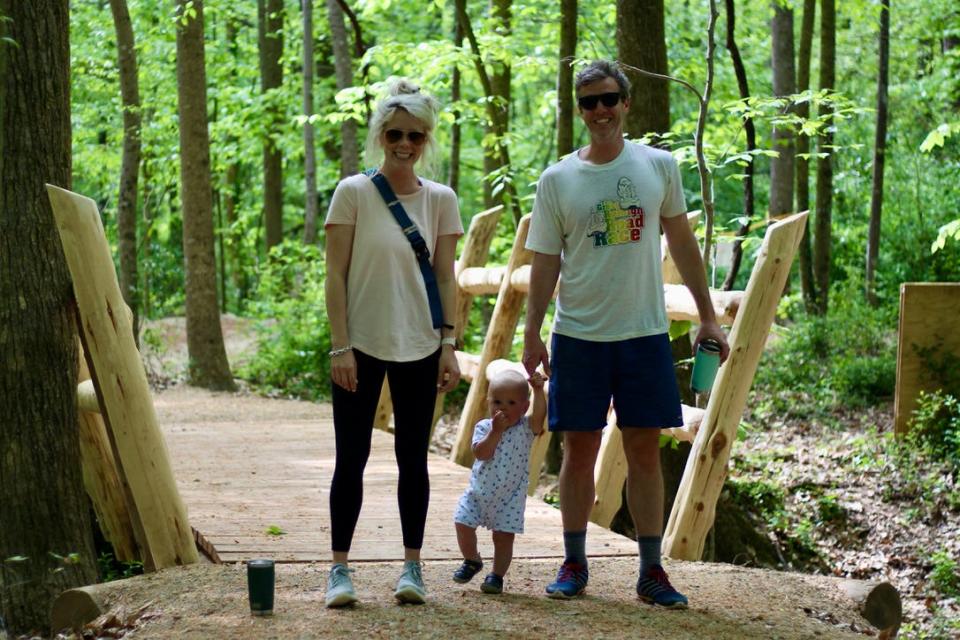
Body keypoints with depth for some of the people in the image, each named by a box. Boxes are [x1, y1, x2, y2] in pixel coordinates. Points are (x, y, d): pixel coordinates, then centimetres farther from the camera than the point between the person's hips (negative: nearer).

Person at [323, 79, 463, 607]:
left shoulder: (440, 200, 3)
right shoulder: (353, 193, -5)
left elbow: (445, 277, 6)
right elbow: (336, 275, -5)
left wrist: (448, 345, -1)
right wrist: (340, 346, -11)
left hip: (419, 347, 2)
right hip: (361, 345, -2)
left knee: (413, 457, 7)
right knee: (351, 456, 0)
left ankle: (412, 565, 15)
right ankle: (340, 568, 6)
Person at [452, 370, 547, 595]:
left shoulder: (526, 428, -7)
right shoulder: (484, 427, -4)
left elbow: (539, 415, -28)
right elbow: (481, 453, -19)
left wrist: (538, 391, -42)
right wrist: (496, 431, -28)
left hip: (509, 497, -2)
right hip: (478, 491, 2)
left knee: (504, 536, -3)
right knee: (463, 525, 1)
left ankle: (497, 575, 13)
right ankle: (472, 561, 26)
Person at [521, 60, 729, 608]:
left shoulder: (659, 166, 3)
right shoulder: (557, 180, 1)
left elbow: (682, 241, 11)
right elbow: (546, 263, 3)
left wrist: (707, 315, 10)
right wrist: (532, 334, -2)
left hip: (645, 333, 0)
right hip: (578, 336, 0)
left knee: (645, 450, 3)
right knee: (580, 450, 5)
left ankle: (652, 569, 10)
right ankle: (574, 563, 17)